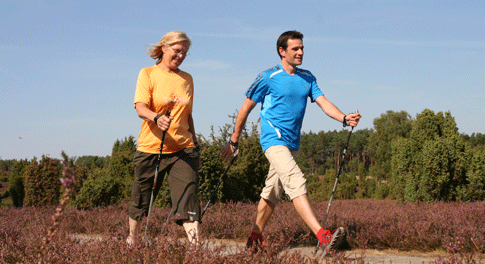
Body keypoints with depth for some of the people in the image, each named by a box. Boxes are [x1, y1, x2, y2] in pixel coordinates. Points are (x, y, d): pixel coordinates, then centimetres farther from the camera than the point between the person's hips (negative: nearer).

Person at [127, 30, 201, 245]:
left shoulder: (187, 79, 14)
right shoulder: (148, 74, 0)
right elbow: (140, 108, -13)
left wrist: (195, 147, 20)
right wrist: (157, 118, -34)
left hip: (182, 149, 2)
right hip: (151, 147, -2)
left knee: (188, 194, -13)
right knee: (142, 197, 11)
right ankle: (131, 240, 35)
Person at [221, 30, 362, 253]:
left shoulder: (307, 78, 11)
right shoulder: (268, 78, -6)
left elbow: (324, 103, 0)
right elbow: (245, 109, 1)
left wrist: (344, 118, -20)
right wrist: (234, 142, 4)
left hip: (292, 143, 7)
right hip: (273, 140, -7)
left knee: (272, 193, 14)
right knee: (296, 182, -23)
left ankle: (255, 238, 28)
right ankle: (322, 237, -34)